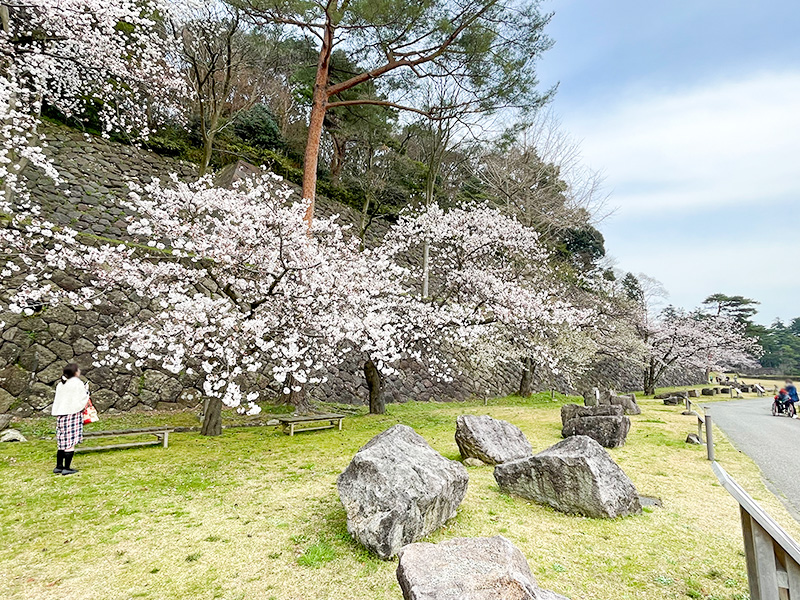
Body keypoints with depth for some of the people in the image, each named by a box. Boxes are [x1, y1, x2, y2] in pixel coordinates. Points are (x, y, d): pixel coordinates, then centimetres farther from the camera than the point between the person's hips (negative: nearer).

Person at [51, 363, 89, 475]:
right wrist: (86, 390, 7)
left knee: (63, 442, 14)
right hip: (74, 414, -7)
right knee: (71, 442, -4)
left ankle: (59, 466, 18)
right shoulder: (77, 383, -8)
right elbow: (83, 399, -8)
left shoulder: (60, 385, 12)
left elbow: (57, 401, 16)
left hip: (62, 415, 7)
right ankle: (67, 468, -4)